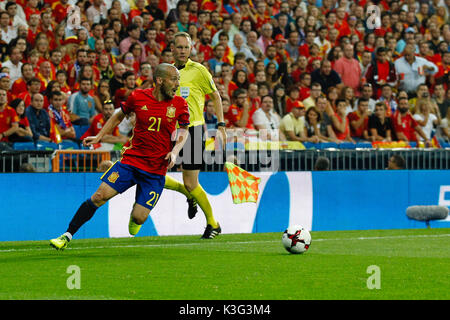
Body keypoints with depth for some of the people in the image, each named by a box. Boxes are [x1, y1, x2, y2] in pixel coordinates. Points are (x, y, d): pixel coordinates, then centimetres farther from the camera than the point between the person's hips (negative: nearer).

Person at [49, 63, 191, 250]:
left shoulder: (179, 104, -4)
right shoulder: (138, 97, -3)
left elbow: (184, 130, 10)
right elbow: (119, 116, 15)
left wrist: (175, 151, -7)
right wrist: (99, 136, 12)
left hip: (156, 171, 0)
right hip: (131, 160, 1)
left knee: (139, 218, -8)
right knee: (99, 196, -12)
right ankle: (67, 236, -2)